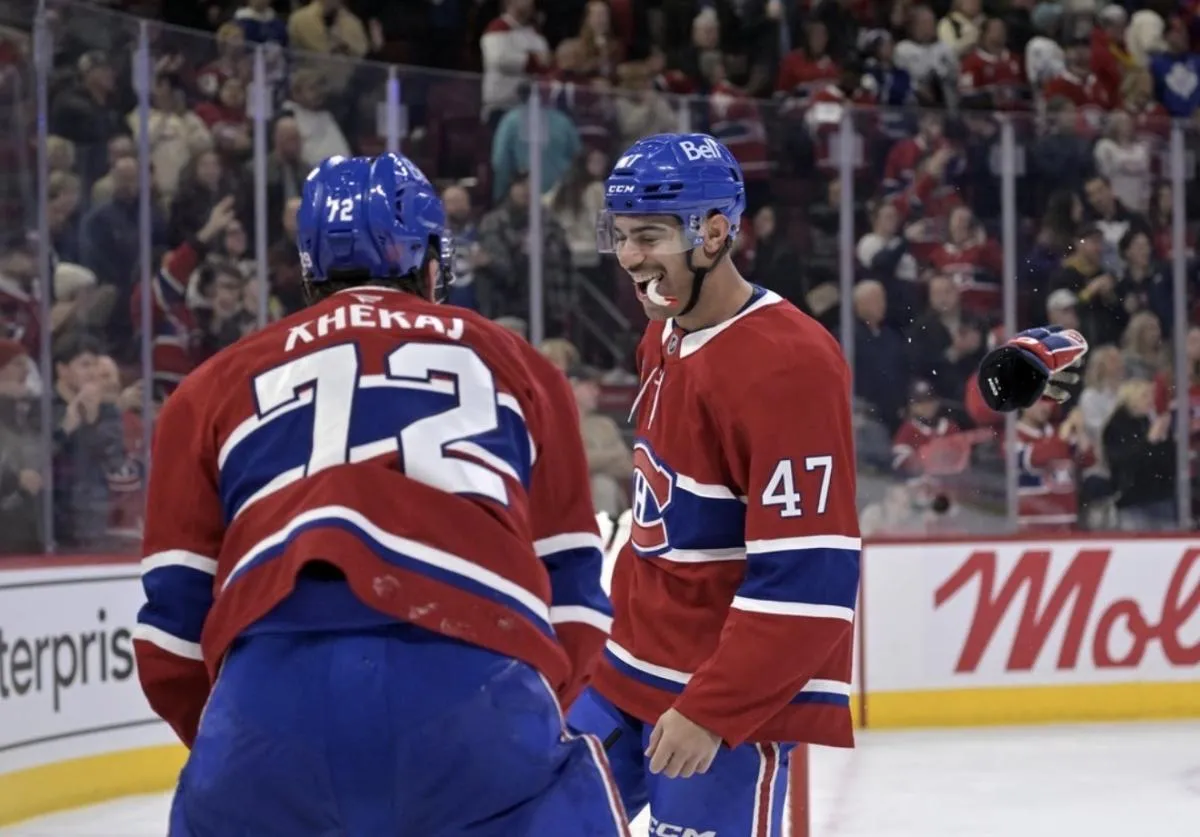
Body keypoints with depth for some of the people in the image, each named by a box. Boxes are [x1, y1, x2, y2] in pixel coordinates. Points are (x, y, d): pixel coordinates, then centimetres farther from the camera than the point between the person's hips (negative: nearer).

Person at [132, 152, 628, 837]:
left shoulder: (217, 387, 26)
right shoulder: (515, 367, 26)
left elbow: (175, 625, 22)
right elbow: (571, 596, 22)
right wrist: (528, 723, 38)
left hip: (270, 690, 2)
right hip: (474, 685, -2)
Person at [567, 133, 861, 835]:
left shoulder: (785, 366, -22)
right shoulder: (665, 338, 8)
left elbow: (808, 579, -25)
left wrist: (710, 711, -26)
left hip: (734, 696, -10)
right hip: (635, 673, 10)